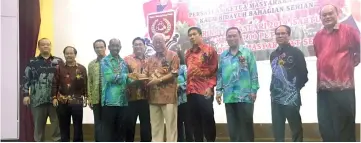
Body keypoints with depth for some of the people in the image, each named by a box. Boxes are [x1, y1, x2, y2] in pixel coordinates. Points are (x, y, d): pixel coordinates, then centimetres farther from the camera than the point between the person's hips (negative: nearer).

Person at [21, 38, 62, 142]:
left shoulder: (58, 61, 9)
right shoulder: (32, 62, 9)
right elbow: (26, 79, 5)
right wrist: (26, 94, -4)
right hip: (38, 100, 0)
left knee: (58, 124, 1)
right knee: (39, 125, 7)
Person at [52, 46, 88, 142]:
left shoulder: (81, 68, 4)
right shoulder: (59, 68, 7)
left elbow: (85, 84, 1)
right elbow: (55, 84, 3)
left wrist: (85, 98, -6)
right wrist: (54, 97, -5)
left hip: (77, 102, -1)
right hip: (62, 102, 1)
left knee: (78, 126, 4)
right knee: (64, 126, 7)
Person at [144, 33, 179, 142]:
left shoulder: (172, 55, 2)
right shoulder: (151, 59, 18)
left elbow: (174, 74, -8)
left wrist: (158, 80, -15)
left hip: (168, 96, -5)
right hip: (154, 96, 5)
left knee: (171, 125, -3)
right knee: (155, 125, 8)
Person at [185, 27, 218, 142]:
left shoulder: (209, 50, 1)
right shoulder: (188, 53, 17)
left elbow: (214, 70, -5)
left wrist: (210, 87, -15)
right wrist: (187, 86, 10)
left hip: (205, 91, -6)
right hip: (191, 92, 6)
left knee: (208, 120, -3)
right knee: (195, 121, 8)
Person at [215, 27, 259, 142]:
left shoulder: (247, 52, 1)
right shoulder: (223, 56, 13)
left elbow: (253, 72, -2)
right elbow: (219, 74, 14)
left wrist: (254, 90, -8)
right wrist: (219, 90, 6)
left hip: (245, 95, -4)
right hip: (229, 96, 4)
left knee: (246, 125, 1)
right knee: (232, 126, 9)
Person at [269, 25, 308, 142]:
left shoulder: (296, 52, -3)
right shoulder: (273, 55, 15)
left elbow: (303, 74, -6)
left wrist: (296, 88, -5)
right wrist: (272, 89, 13)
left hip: (291, 97, -6)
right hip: (276, 97, 6)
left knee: (295, 126, 2)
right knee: (277, 128, 8)